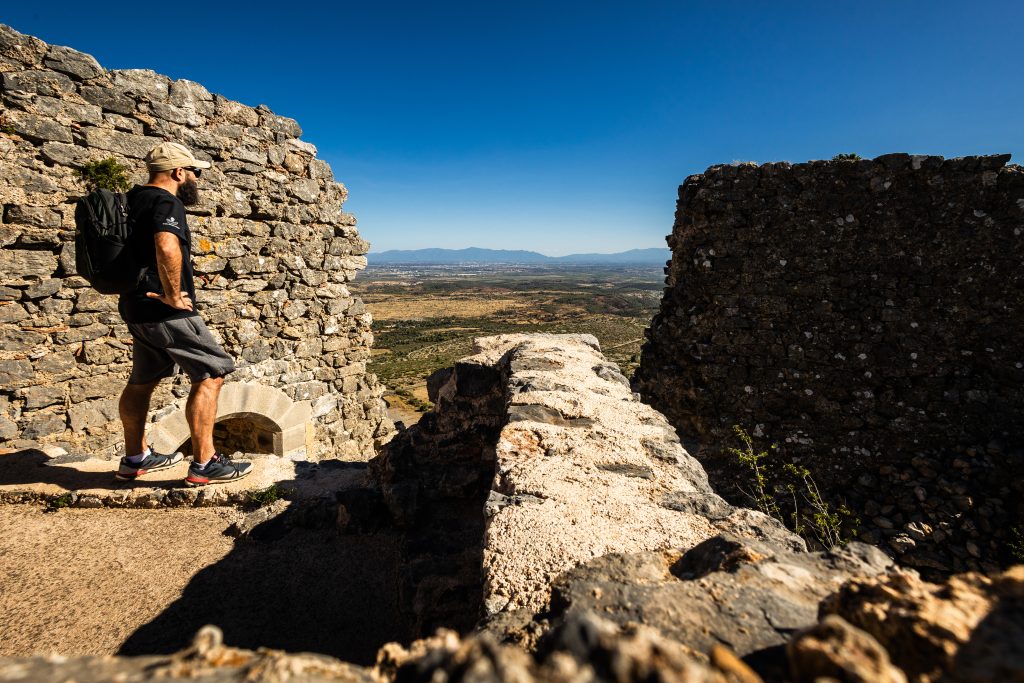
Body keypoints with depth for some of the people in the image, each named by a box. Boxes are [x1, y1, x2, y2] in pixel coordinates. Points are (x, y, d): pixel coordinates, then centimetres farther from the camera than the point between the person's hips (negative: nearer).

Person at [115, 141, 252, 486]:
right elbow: (167, 246, -34)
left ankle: (135, 458, 31)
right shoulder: (166, 202, -15)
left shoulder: (134, 200, 16)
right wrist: (173, 295, -23)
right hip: (165, 313, -10)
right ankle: (204, 464, -5)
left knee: (143, 381, 18)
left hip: (137, 308, 10)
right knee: (211, 374, -6)